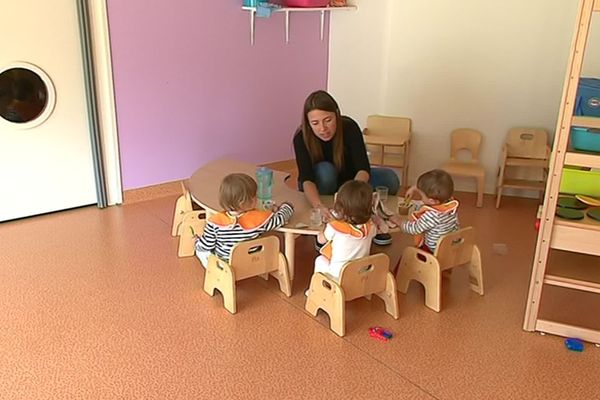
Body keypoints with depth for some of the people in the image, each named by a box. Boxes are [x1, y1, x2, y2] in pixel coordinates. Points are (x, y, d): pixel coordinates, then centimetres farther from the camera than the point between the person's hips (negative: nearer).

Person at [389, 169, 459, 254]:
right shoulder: (453, 203, -8)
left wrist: (399, 221, -1)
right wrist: (415, 189, 11)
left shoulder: (432, 215, -32)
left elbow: (414, 229, -16)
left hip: (434, 253, -8)